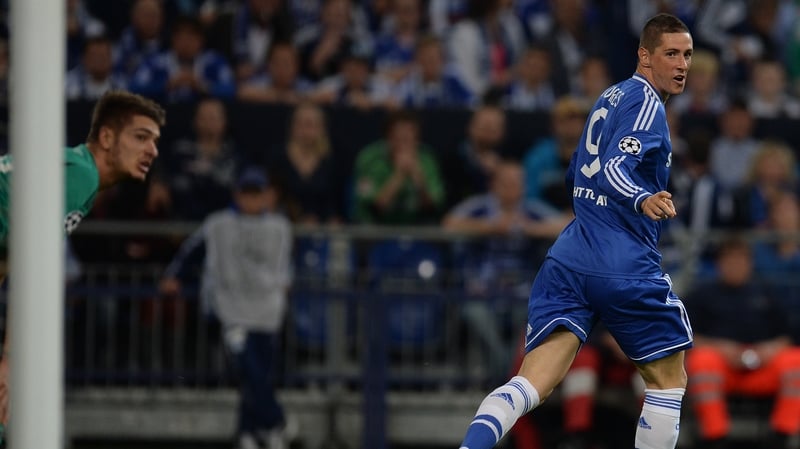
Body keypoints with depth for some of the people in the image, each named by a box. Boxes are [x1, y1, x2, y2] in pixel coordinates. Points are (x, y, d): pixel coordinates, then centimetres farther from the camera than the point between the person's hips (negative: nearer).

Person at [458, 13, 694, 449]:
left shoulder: (610, 98, 21)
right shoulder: (646, 102, -6)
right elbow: (614, 168, -22)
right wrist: (642, 199, -41)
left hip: (569, 260, 7)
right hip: (626, 267, -7)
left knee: (532, 384, -8)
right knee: (668, 380, 13)